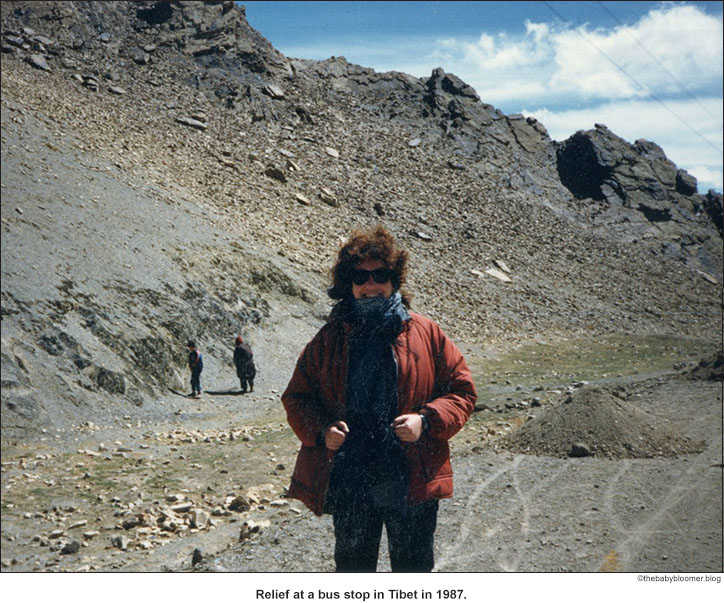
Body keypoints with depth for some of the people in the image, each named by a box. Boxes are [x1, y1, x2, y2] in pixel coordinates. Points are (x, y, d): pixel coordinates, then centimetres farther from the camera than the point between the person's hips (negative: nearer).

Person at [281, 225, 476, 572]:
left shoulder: (426, 334, 0)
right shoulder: (329, 339, 4)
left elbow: (462, 391, 3)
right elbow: (297, 397, 10)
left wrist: (426, 420, -14)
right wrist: (321, 430, -9)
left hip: (412, 482, -1)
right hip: (348, 482, 1)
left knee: (414, 567, 11)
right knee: (352, 565, 16)